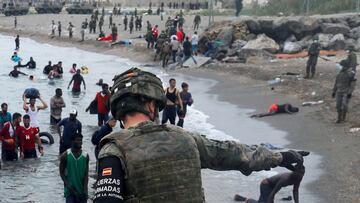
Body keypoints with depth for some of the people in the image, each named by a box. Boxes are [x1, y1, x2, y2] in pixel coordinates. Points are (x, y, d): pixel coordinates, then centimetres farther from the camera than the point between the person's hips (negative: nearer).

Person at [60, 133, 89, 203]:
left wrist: (85, 188, -11)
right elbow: (61, 172, -2)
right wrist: (68, 186, -13)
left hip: (82, 190, 2)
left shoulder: (85, 156, 0)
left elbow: (86, 174, -1)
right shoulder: (65, 155, -5)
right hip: (70, 189, -2)